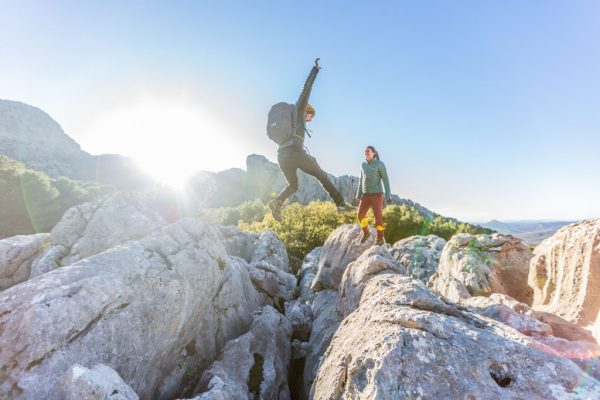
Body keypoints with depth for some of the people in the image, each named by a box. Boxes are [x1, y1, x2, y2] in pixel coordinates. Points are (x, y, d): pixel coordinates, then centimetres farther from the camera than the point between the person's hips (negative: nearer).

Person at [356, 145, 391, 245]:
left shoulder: (380, 163, -5)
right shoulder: (364, 165, 11)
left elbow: (385, 179, -6)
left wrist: (388, 194, -13)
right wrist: (359, 194, 14)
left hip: (376, 194, -5)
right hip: (366, 195, 5)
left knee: (378, 217, -6)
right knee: (360, 216, 1)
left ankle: (380, 238, 12)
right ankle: (366, 233, 26)